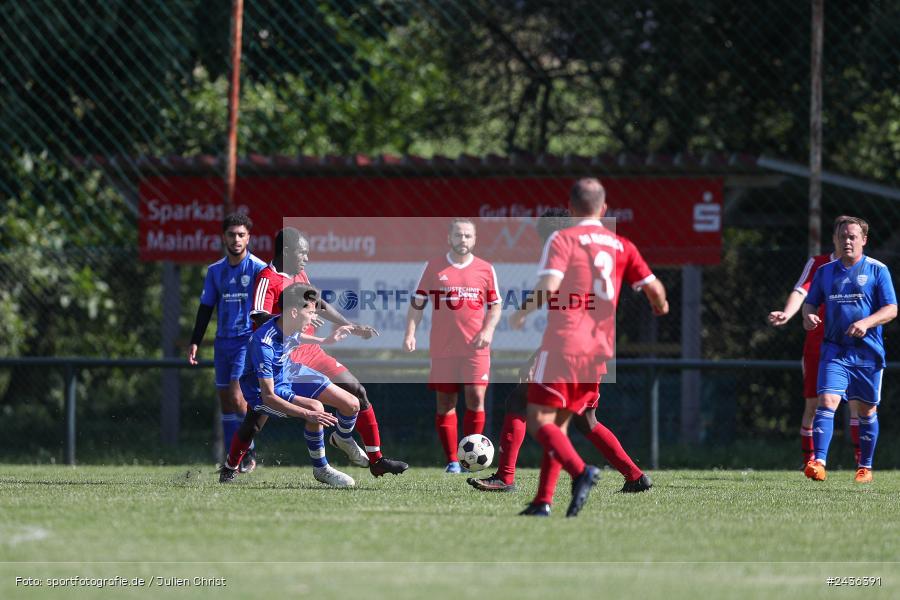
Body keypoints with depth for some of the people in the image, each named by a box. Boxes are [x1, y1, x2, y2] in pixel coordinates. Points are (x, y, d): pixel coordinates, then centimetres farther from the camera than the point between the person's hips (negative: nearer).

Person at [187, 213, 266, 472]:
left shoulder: (258, 269, -4)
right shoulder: (215, 271, 10)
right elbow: (206, 308, 15)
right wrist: (195, 342, 10)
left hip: (248, 340, -5)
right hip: (223, 341, 5)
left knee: (236, 395, -17)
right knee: (225, 400, 4)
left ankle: (248, 454, -5)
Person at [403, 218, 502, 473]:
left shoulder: (485, 269, 6)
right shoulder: (433, 267, 5)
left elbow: (495, 305, 11)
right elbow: (417, 302, 7)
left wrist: (488, 330, -6)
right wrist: (410, 333, -5)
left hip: (476, 347, 0)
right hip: (442, 349, 0)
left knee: (476, 399, -9)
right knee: (445, 403, 1)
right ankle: (452, 460, 6)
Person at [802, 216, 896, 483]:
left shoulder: (877, 270, 0)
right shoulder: (825, 271, 10)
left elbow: (891, 310, -4)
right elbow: (810, 302, 17)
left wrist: (866, 323, -21)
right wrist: (808, 315, -7)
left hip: (868, 352, -1)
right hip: (835, 349, 1)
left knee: (866, 410, 8)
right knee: (827, 401, -16)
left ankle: (865, 467, 22)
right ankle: (818, 462, -25)